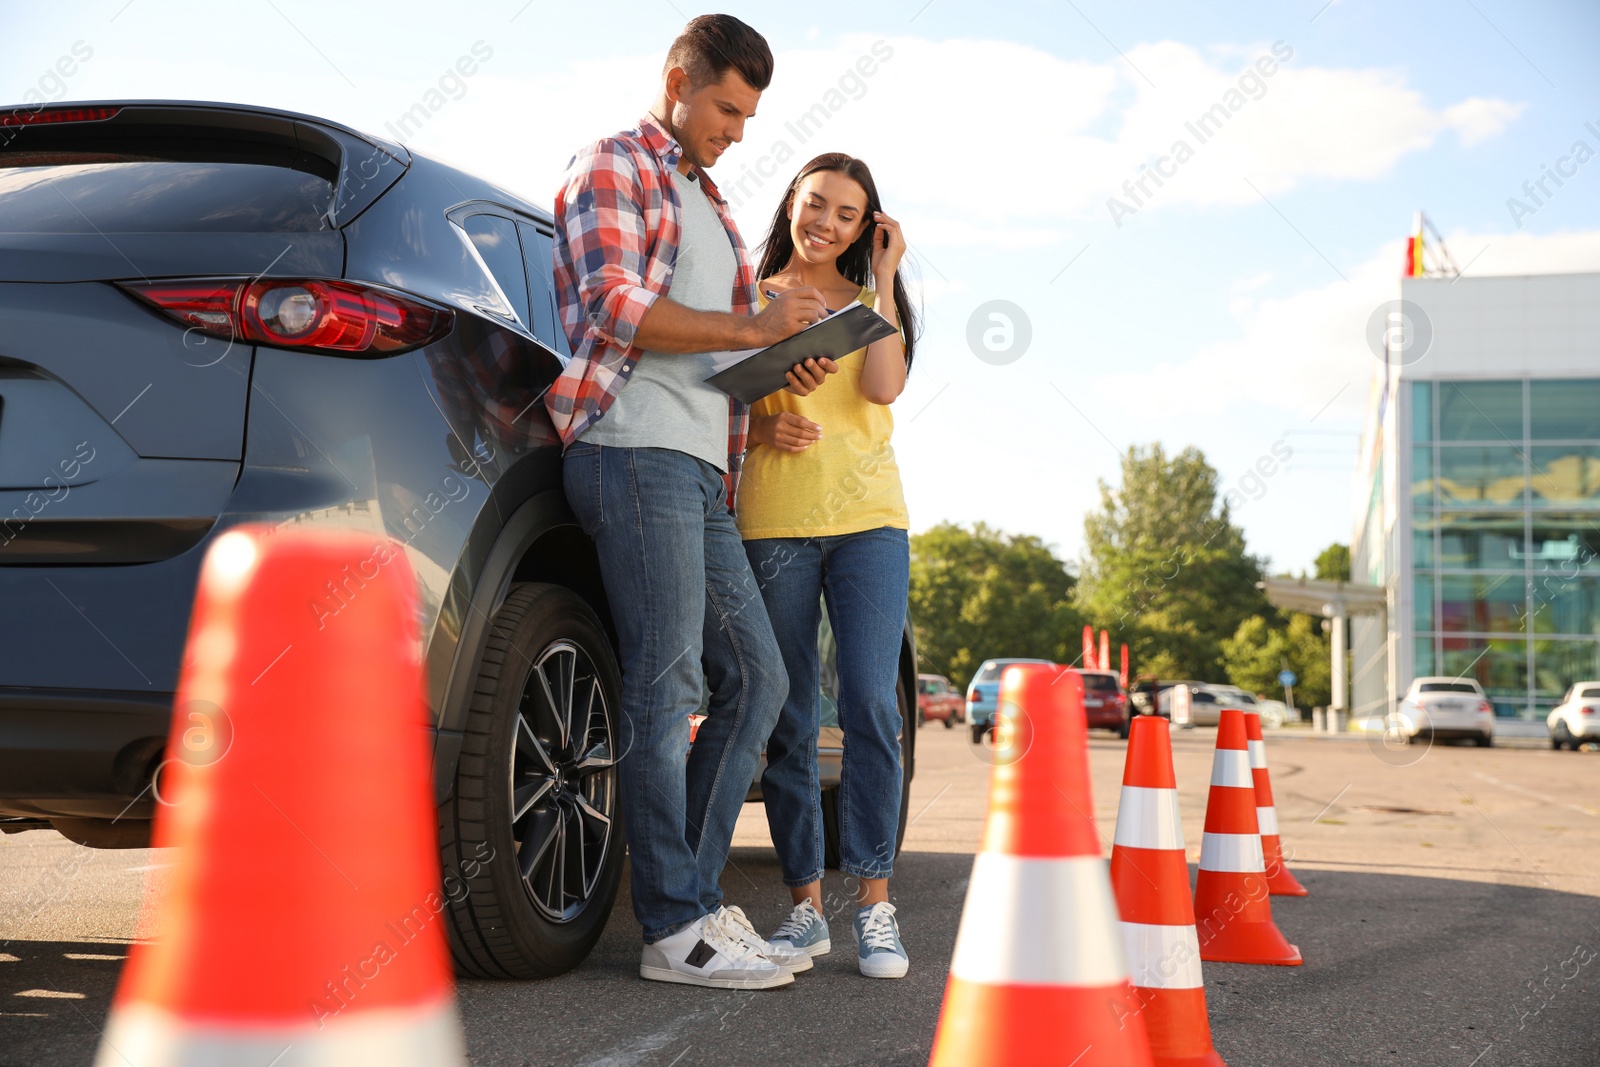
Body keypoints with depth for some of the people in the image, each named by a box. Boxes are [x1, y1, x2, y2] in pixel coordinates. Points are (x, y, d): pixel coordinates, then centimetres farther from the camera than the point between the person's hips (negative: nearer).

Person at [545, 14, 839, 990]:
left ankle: (699, 900, 9)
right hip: (637, 451, -9)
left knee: (756, 680, 6)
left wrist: (783, 372, 10)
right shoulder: (613, 168, 3)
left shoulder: (711, 206, 30)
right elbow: (615, 309, -12)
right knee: (664, 686, -11)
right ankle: (676, 928, -8)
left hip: (702, 471, 9)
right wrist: (755, 327, -10)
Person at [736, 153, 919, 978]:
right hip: (772, 522, 0)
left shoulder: (871, 303, 15)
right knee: (788, 719, 1)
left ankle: (874, 902, -4)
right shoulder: (751, 300, 13)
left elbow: (884, 386, -4)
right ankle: (804, 902, 8)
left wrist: (885, 279, -1)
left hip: (868, 518, 0)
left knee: (869, 706, -9)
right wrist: (764, 425, -10)